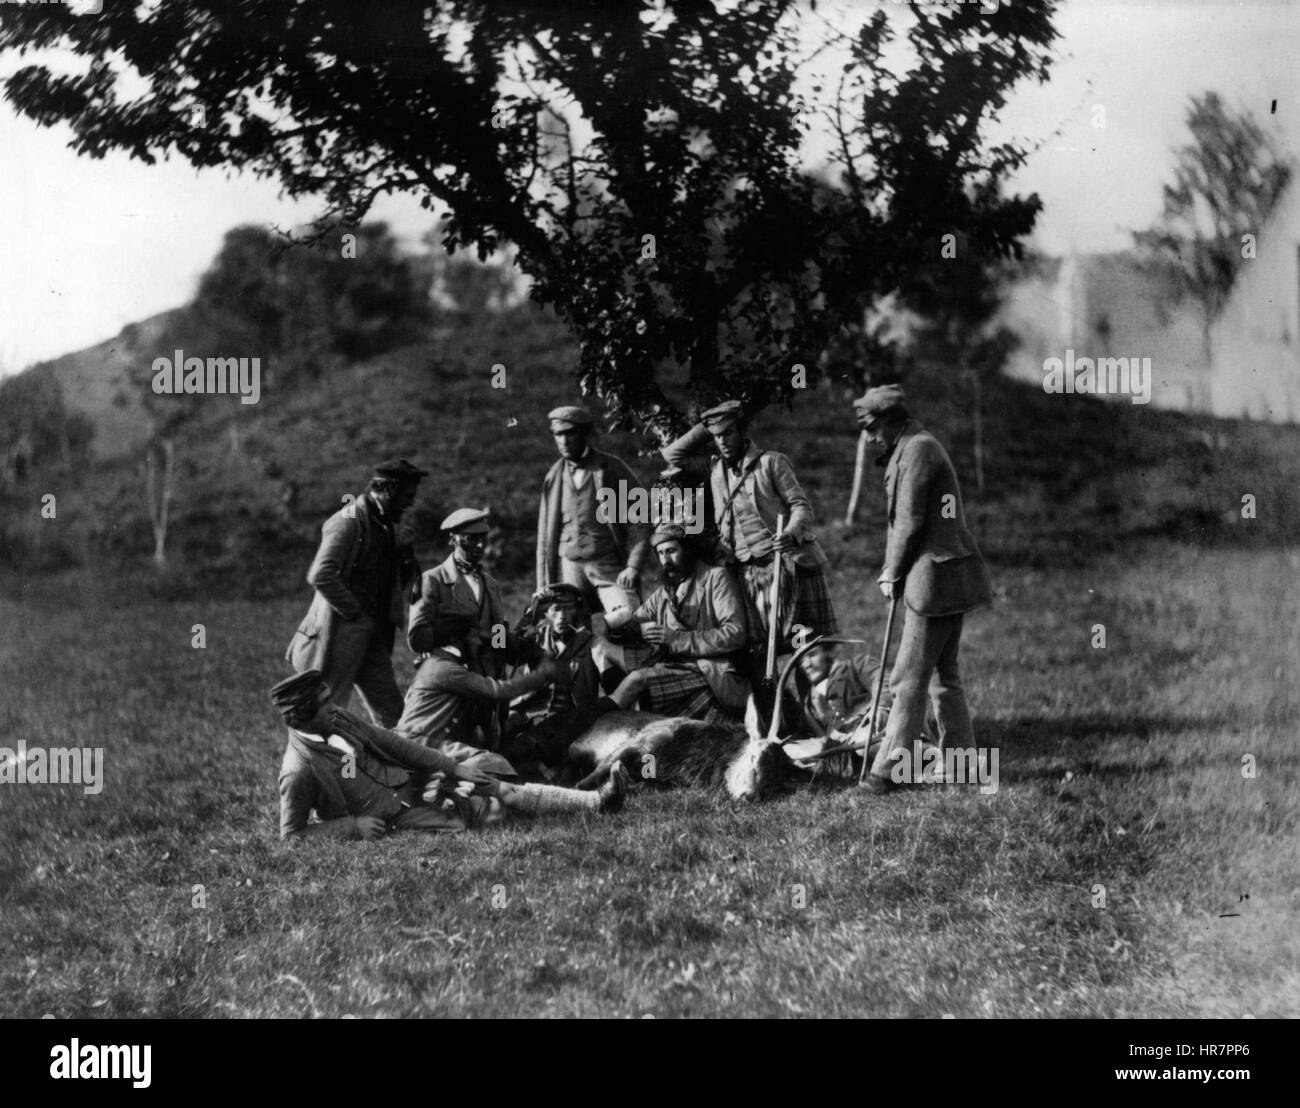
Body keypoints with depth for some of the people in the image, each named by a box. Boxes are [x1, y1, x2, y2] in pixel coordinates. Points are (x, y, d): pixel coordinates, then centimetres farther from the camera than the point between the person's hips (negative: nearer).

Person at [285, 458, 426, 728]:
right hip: (341, 633, -9)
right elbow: (320, 576, -24)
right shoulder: (349, 521, -14)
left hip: (373, 635, 9)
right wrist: (354, 613, -18)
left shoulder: (387, 525, 13)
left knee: (392, 715, 8)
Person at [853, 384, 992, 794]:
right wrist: (892, 571, 11)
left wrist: (892, 575, -6)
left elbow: (910, 521, -15)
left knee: (909, 679, -7)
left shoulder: (917, 449, -13)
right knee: (944, 675, 15)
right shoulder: (919, 447, 19)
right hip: (952, 576, 10)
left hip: (934, 576, -10)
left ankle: (888, 771, -4)